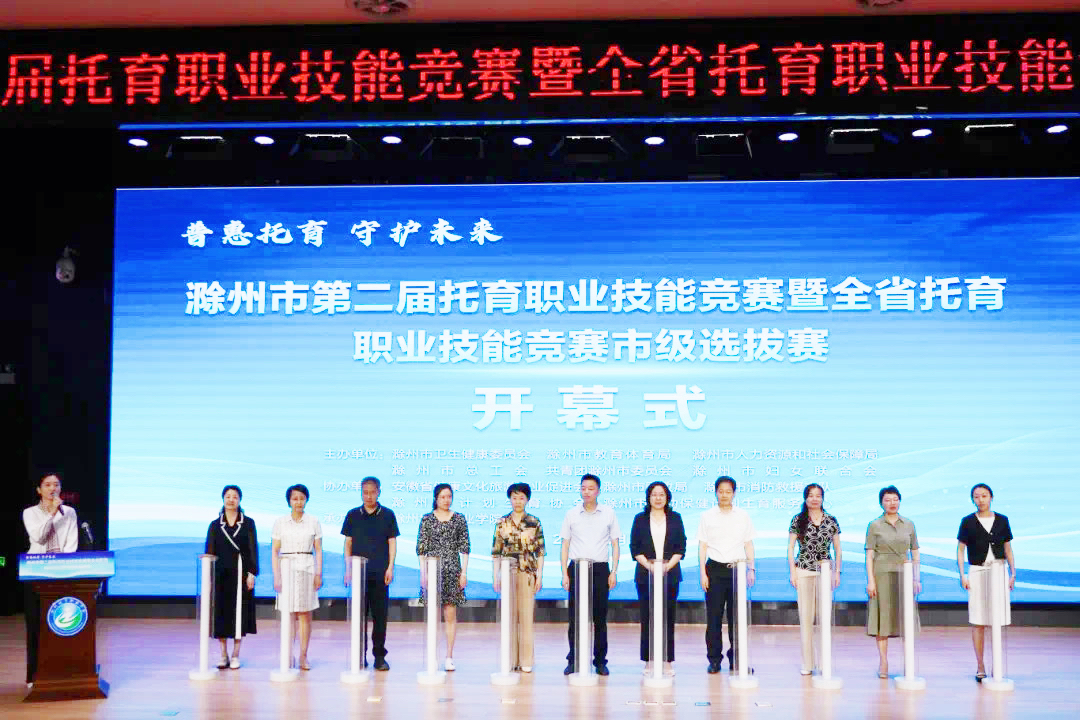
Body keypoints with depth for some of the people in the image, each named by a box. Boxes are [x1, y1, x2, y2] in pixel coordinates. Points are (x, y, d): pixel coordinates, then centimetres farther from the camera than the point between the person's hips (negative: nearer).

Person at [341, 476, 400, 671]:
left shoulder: (387, 515, 4)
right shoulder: (353, 515, 7)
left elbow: (392, 542, 5)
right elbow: (348, 543, 9)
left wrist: (390, 567, -4)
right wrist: (348, 568, 2)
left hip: (380, 573, -1)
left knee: (380, 615, 1)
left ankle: (379, 655, 8)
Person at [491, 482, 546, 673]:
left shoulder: (534, 522, 4)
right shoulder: (502, 523, 6)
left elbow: (540, 551, 5)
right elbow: (496, 551, 8)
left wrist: (540, 575, -1)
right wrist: (496, 576, 3)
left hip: (528, 573, -1)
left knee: (526, 615, -1)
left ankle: (526, 660, 7)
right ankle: (510, 659, 10)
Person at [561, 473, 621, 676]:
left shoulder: (609, 514, 6)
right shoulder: (571, 514, 6)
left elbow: (615, 545, 8)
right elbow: (565, 545, 8)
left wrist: (613, 572, -1)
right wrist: (564, 574, 0)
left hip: (600, 568, 0)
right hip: (576, 568, 0)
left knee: (600, 617, 2)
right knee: (575, 616, -1)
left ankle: (600, 661, 10)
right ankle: (573, 660, 6)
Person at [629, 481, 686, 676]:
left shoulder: (675, 518, 9)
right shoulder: (640, 519, 7)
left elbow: (681, 547, 5)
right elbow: (635, 548, 3)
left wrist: (668, 565, -10)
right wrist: (648, 565, -11)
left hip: (670, 575, 0)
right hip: (645, 575, 0)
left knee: (668, 618, 0)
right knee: (647, 618, -1)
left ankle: (667, 661, 4)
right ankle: (649, 661, 4)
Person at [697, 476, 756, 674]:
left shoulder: (743, 516, 8)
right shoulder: (707, 516, 5)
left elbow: (748, 544, 10)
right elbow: (702, 546, 4)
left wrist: (751, 569, 2)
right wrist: (702, 573, -2)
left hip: (736, 568, 1)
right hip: (715, 568, -1)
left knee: (736, 615, 2)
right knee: (713, 616, -1)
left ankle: (735, 659, 10)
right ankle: (714, 659, 6)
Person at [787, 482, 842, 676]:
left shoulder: (831, 521, 7)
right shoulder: (798, 520, 4)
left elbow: (838, 549, 11)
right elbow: (790, 548, 4)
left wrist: (837, 572, 5)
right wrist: (793, 571, -3)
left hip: (825, 571, 1)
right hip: (804, 571, -1)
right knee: (805, 616, 0)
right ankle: (807, 663, 5)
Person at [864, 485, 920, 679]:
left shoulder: (908, 525, 10)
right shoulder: (875, 525, 2)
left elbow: (915, 553, 12)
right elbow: (869, 555, -1)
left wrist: (916, 578, 6)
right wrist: (870, 580, -9)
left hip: (903, 575, 2)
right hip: (882, 575, -2)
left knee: (906, 619, 1)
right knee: (882, 617, -1)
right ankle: (883, 663, 5)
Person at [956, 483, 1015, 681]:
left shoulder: (1002, 520, 7)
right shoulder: (968, 522, 2)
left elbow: (1008, 549, 12)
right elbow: (960, 550, 4)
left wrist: (1013, 573, 5)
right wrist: (962, 575, -5)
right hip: (977, 573, -1)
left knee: (998, 621, 1)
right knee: (978, 622, -2)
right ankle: (980, 666, 5)